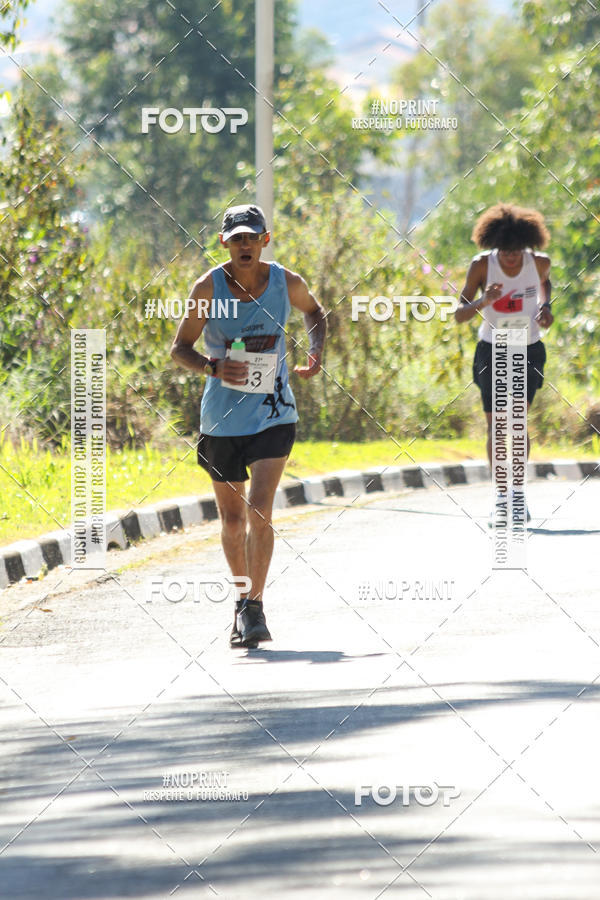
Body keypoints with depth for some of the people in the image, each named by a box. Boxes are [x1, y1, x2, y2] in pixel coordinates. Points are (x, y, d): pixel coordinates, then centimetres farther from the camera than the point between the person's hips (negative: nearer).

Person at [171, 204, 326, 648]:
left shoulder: (287, 283, -4)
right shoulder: (209, 287, -8)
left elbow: (315, 311, 19)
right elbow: (180, 348, -3)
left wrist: (317, 350, 0)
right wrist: (213, 366, -23)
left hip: (273, 414, -1)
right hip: (222, 418, 1)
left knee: (260, 510, -16)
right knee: (233, 519, 10)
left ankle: (255, 608, -12)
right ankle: (243, 599, 30)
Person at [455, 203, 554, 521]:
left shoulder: (539, 262, -10)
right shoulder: (482, 265, -15)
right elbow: (459, 315, -14)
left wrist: (546, 307, -3)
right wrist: (483, 302, -34)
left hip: (528, 351, 0)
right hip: (492, 351, 0)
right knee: (495, 426, 3)